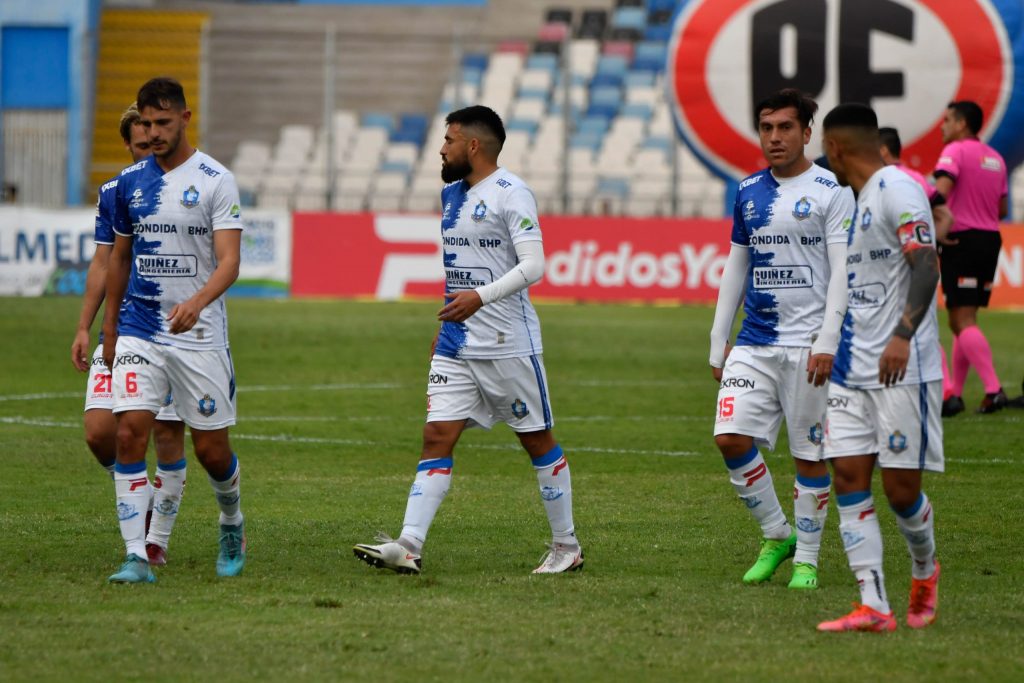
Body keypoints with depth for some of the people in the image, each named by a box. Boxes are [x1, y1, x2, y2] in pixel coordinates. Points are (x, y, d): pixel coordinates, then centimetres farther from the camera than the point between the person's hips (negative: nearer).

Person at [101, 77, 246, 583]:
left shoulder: (216, 181, -7)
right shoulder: (130, 182, 7)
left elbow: (229, 262, -15)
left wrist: (196, 303, -33)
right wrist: (109, 326, 20)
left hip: (199, 333, -3)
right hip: (139, 329, 3)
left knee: (211, 449, 4)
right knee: (129, 433, -14)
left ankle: (232, 523, 35)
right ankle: (136, 557, -14)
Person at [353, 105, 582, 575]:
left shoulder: (510, 194, -12)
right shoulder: (451, 195, 14)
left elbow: (532, 265, -20)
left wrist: (479, 297, -30)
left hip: (509, 344, -7)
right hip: (457, 346, 7)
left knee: (538, 440, 4)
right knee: (436, 438, -4)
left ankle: (566, 547, 15)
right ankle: (409, 547, -13)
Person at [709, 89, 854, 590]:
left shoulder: (830, 192, -4)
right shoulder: (748, 192, 13)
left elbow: (843, 272, -8)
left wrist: (827, 342, -17)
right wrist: (718, 342, 15)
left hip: (807, 346, -5)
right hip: (753, 343, 5)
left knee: (809, 454, 0)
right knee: (731, 438, -7)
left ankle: (806, 558, 11)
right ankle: (776, 535, 11)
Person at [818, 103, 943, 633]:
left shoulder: (896, 188, -10)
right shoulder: (856, 199, 18)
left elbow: (927, 263, -19)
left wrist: (903, 334, -29)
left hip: (902, 369, -9)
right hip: (851, 370, 9)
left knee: (900, 486, -4)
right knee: (849, 475, -3)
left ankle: (924, 569, 26)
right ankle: (873, 608, -4)